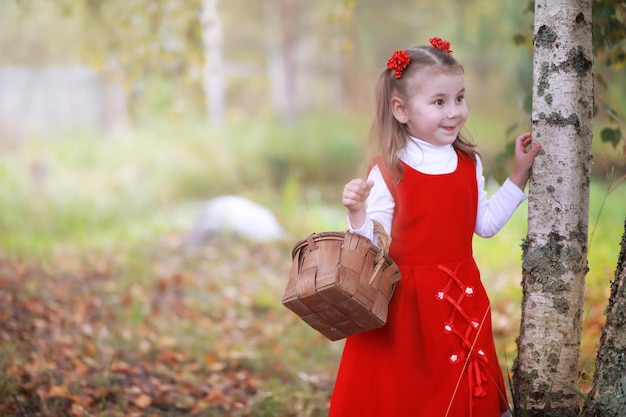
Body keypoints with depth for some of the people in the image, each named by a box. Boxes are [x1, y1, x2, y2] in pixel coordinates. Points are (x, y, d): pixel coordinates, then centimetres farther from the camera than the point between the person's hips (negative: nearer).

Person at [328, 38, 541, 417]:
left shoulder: (469, 164, 3)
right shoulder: (389, 172, -13)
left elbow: (486, 224, 11)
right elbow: (373, 247, -12)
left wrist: (520, 175, 11)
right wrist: (358, 213, -31)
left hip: (463, 296, 5)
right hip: (408, 298, -5)